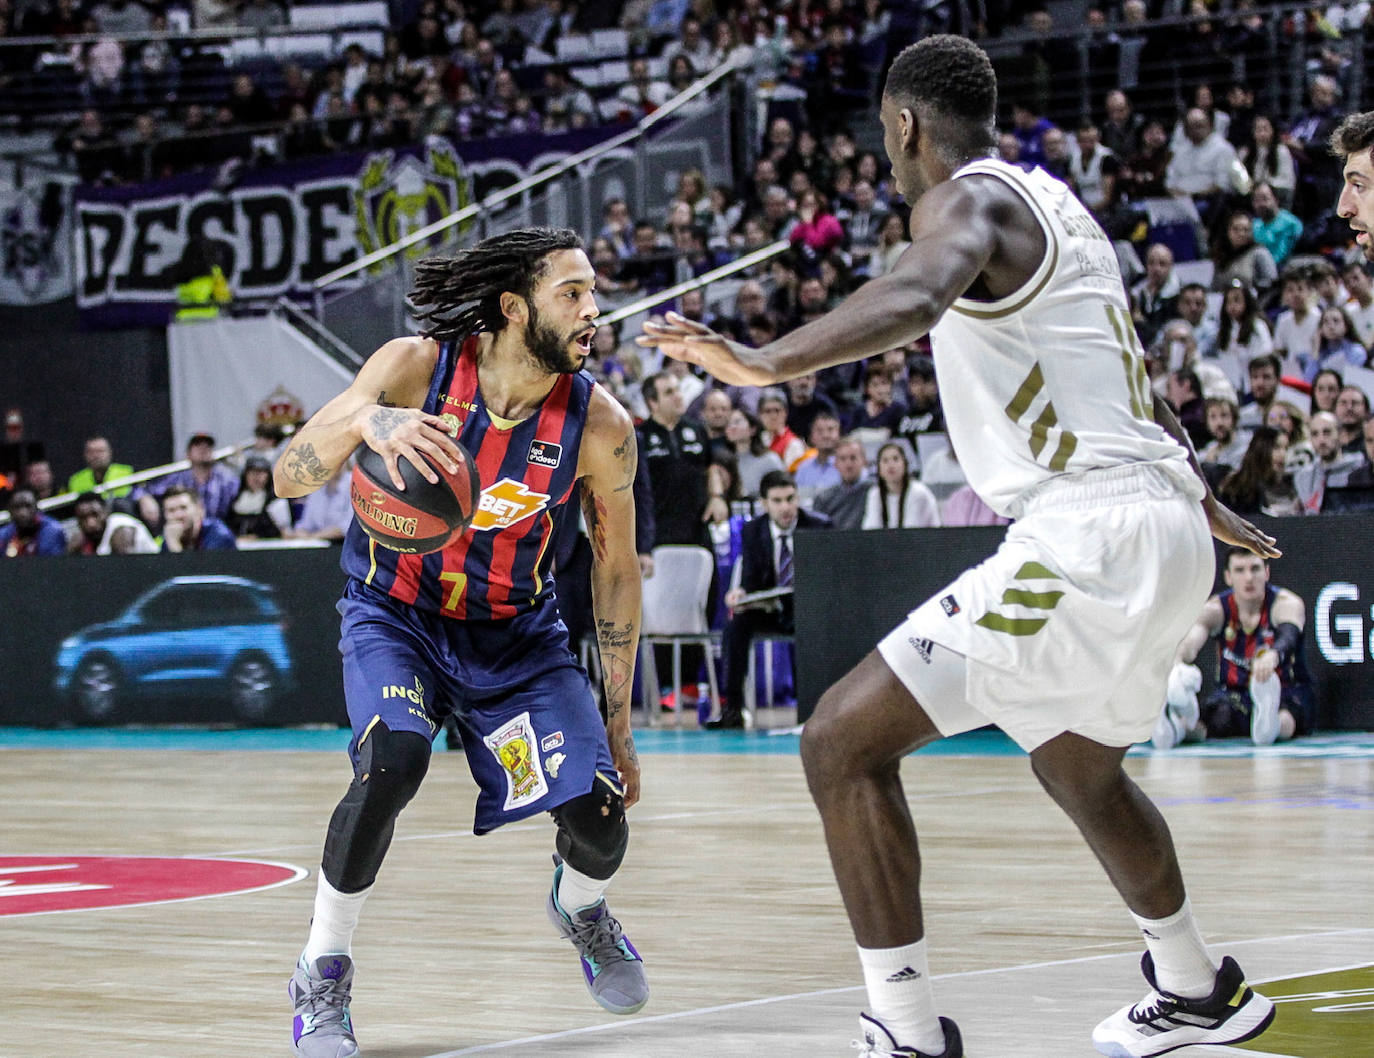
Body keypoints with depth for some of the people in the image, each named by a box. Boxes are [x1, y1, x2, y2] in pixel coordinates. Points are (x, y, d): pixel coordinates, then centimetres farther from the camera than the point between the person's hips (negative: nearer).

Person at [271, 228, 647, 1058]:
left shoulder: (599, 424, -17)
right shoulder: (417, 368, -22)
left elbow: (617, 569, -5)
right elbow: (289, 479, -24)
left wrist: (619, 722, -2)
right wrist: (361, 422, -47)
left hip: (517, 628, 2)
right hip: (399, 614, -2)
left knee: (599, 818, -9)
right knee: (392, 763, -31)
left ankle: (581, 906, 32)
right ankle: (323, 973, -9)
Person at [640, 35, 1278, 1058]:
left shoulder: (967, 199, -8)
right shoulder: (1053, 201, 20)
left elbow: (915, 296, -33)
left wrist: (765, 363, -45)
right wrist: (1202, 500, 46)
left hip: (1086, 539, -10)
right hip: (1166, 531, 10)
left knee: (843, 742, -10)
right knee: (1078, 769, 34)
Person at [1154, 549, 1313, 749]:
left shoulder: (1287, 604, -11)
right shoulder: (1216, 610, -5)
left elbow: (1288, 637, -35)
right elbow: (1192, 640, -26)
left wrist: (1272, 656, -62)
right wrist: (1177, 660, -54)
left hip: (1285, 692, -3)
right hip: (1232, 693, 3)